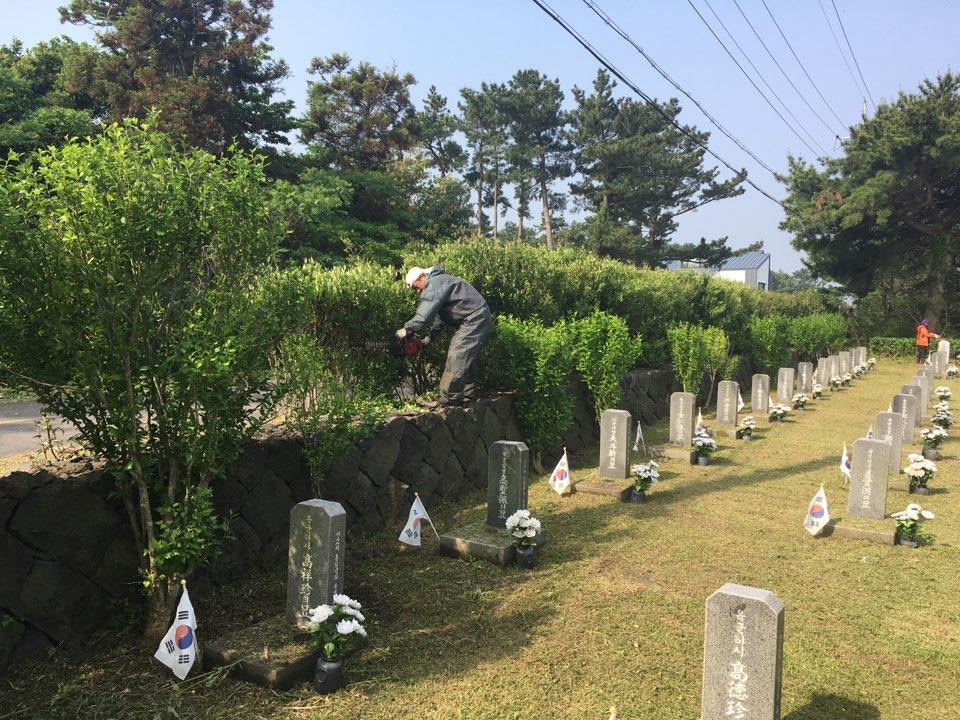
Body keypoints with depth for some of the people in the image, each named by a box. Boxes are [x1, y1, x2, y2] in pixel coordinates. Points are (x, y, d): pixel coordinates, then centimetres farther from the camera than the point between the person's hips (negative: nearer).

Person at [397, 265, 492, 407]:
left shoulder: (434, 284, -14)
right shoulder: (439, 281, 19)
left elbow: (424, 315, -23)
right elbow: (438, 316, 19)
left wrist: (406, 329, -13)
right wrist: (428, 334, 11)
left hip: (474, 319, -11)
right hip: (480, 319, 11)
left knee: (457, 358, -10)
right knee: (468, 358, 16)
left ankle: (450, 398, -8)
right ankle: (469, 394, 22)